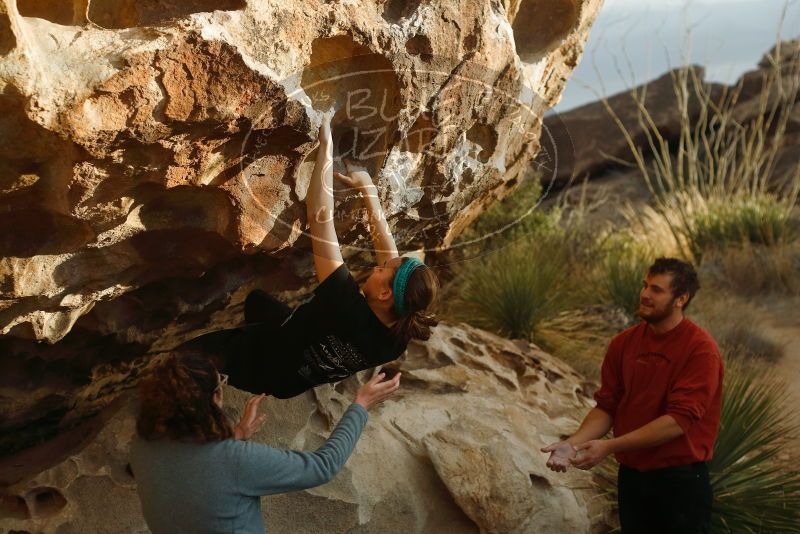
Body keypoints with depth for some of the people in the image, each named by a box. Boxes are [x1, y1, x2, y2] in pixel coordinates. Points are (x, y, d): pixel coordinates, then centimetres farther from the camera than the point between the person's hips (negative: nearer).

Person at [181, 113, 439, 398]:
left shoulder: (349, 309, -44)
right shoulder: (400, 334, -25)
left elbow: (320, 215, -43)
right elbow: (388, 249, -11)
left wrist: (326, 145, -37)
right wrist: (368, 190, -6)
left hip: (262, 366, -7)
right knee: (256, 298, 29)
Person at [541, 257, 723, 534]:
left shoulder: (701, 348, -15)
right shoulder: (622, 343, 1)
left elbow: (679, 420, -21)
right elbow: (606, 406, 3)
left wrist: (609, 446, -24)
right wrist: (573, 443, -15)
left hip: (680, 480, -4)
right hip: (631, 476, 5)